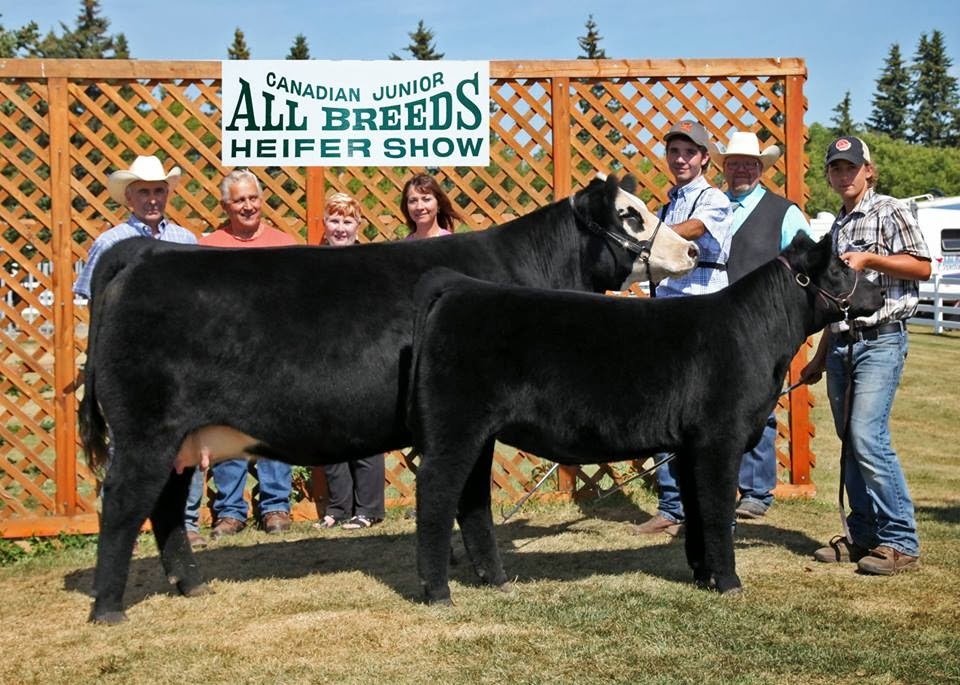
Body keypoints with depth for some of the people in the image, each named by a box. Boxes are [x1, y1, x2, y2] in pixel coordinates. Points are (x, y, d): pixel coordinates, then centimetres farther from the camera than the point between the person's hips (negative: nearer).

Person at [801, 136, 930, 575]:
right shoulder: (837, 229, 20)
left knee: (868, 436, -17)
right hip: (841, 344, 7)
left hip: (880, 340, -7)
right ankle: (862, 535, 14)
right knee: (850, 442, 7)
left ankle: (900, 542, -12)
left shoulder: (889, 212, -1)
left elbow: (923, 267, -9)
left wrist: (868, 258, -16)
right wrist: (819, 359, 22)